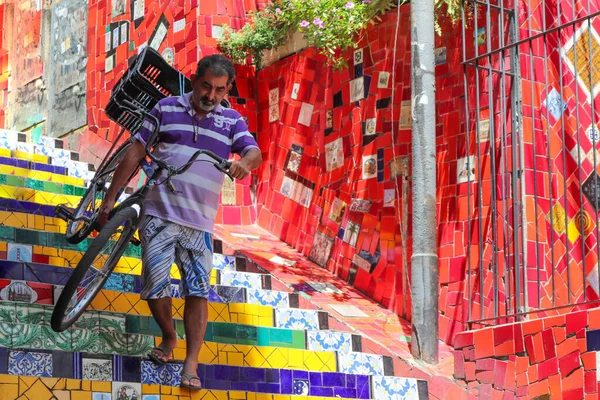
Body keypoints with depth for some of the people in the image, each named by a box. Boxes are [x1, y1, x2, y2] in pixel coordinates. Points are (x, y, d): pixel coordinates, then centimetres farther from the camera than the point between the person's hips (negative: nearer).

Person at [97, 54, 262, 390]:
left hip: (200, 223, 1)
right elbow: (136, 153, 5)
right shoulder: (166, 109, 3)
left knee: (198, 291, -1)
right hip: (160, 215, -1)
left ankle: (191, 363, 6)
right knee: (155, 286, -3)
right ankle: (169, 337, 25)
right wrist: (110, 199, 3)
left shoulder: (232, 120, 7)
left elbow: (254, 152, -6)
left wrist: (245, 162, -33)